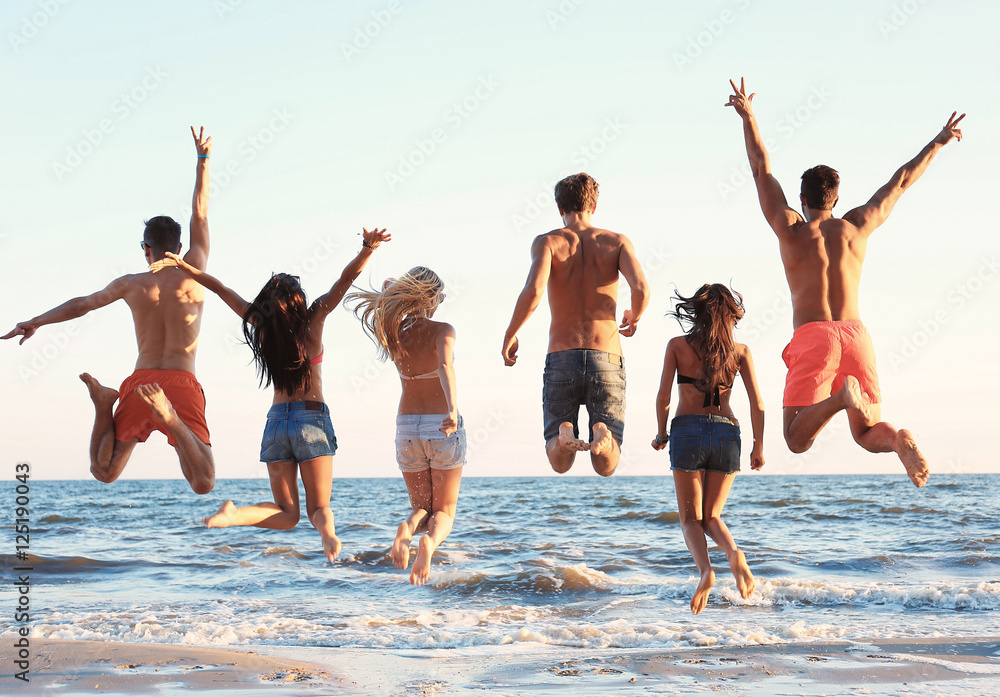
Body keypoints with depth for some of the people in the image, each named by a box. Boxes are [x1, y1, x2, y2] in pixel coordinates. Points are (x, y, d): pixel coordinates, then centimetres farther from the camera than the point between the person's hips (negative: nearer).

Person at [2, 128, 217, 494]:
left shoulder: (132, 284, 12)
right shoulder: (193, 272, 9)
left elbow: (82, 304, 23)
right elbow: (200, 213, 21)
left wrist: (36, 322, 37)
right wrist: (203, 159, 30)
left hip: (140, 381, 2)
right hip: (182, 384, -2)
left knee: (104, 472, 12)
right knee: (203, 484, -13)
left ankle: (104, 404, -12)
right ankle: (168, 415, -35)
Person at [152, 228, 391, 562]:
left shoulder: (262, 324, -1)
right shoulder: (313, 321, -7)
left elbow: (220, 289, 6)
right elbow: (345, 279, -13)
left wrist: (183, 265, 14)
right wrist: (368, 248, -27)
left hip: (277, 421, 2)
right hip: (313, 420, -2)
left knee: (286, 513, 11)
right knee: (318, 507, 4)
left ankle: (234, 514, -17)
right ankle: (326, 528, -33)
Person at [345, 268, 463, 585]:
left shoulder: (392, 333, 0)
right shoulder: (441, 331, -13)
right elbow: (444, 366, -34)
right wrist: (453, 408, -46)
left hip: (407, 428, 4)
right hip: (443, 428, -3)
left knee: (422, 508, 16)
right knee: (444, 511, 8)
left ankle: (407, 529, -20)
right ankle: (430, 542, -28)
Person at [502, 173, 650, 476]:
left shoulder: (548, 242, 3)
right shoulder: (617, 242, 7)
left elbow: (533, 291, -16)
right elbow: (641, 289, -9)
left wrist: (509, 336, -1)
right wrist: (634, 318, 14)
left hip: (561, 359, 0)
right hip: (606, 360, 0)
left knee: (560, 463, 11)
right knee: (606, 466, 6)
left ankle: (564, 436, -23)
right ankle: (603, 436, -29)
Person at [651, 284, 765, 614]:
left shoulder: (678, 346, 2)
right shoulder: (740, 352, 6)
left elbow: (663, 396, -2)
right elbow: (757, 404, 2)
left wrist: (661, 434, 11)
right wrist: (758, 447, 9)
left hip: (687, 431, -2)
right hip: (726, 433, 2)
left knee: (690, 519, 6)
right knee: (711, 516, 15)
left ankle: (705, 570, -23)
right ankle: (734, 553, -17)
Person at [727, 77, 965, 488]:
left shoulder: (790, 230, 9)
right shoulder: (856, 226, 15)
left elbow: (762, 170, 16)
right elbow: (901, 181, 26)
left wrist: (748, 117, 23)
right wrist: (938, 143, 38)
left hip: (812, 337, -3)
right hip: (855, 333, 3)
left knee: (797, 440, -3)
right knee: (869, 435, 13)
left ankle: (842, 397, -33)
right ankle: (899, 441, -24)